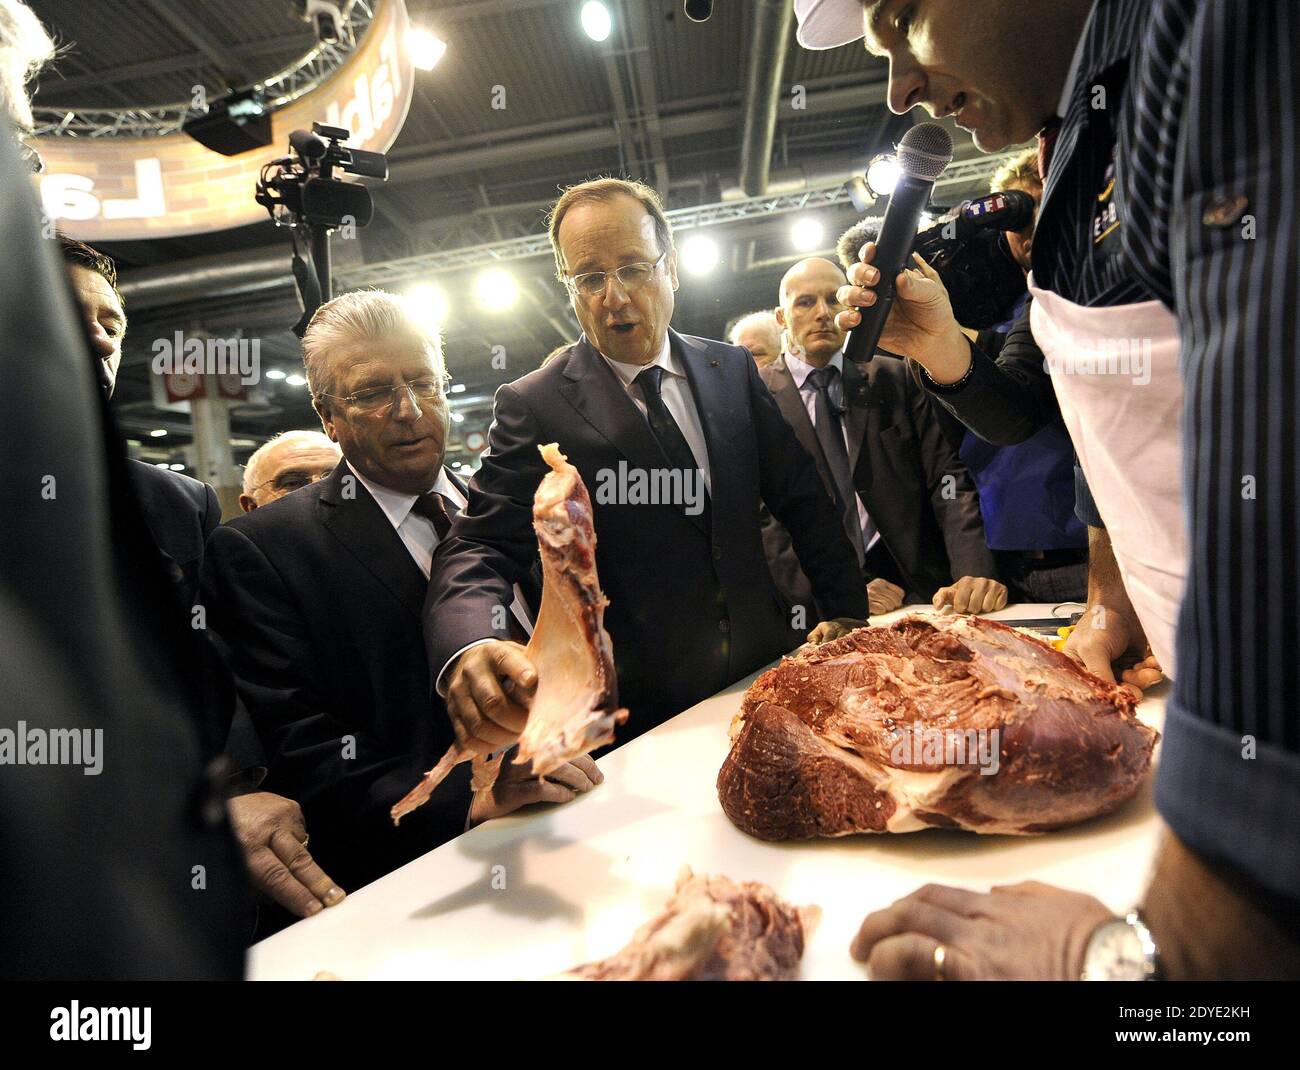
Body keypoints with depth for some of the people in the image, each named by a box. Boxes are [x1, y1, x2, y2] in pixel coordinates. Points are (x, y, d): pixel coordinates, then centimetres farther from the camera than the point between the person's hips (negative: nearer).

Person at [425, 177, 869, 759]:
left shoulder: (733, 369, 3)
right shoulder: (535, 406, -10)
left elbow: (803, 500, 8)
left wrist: (846, 613, 4)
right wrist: (470, 649, -37)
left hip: (767, 673, 4)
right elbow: (481, 548, -17)